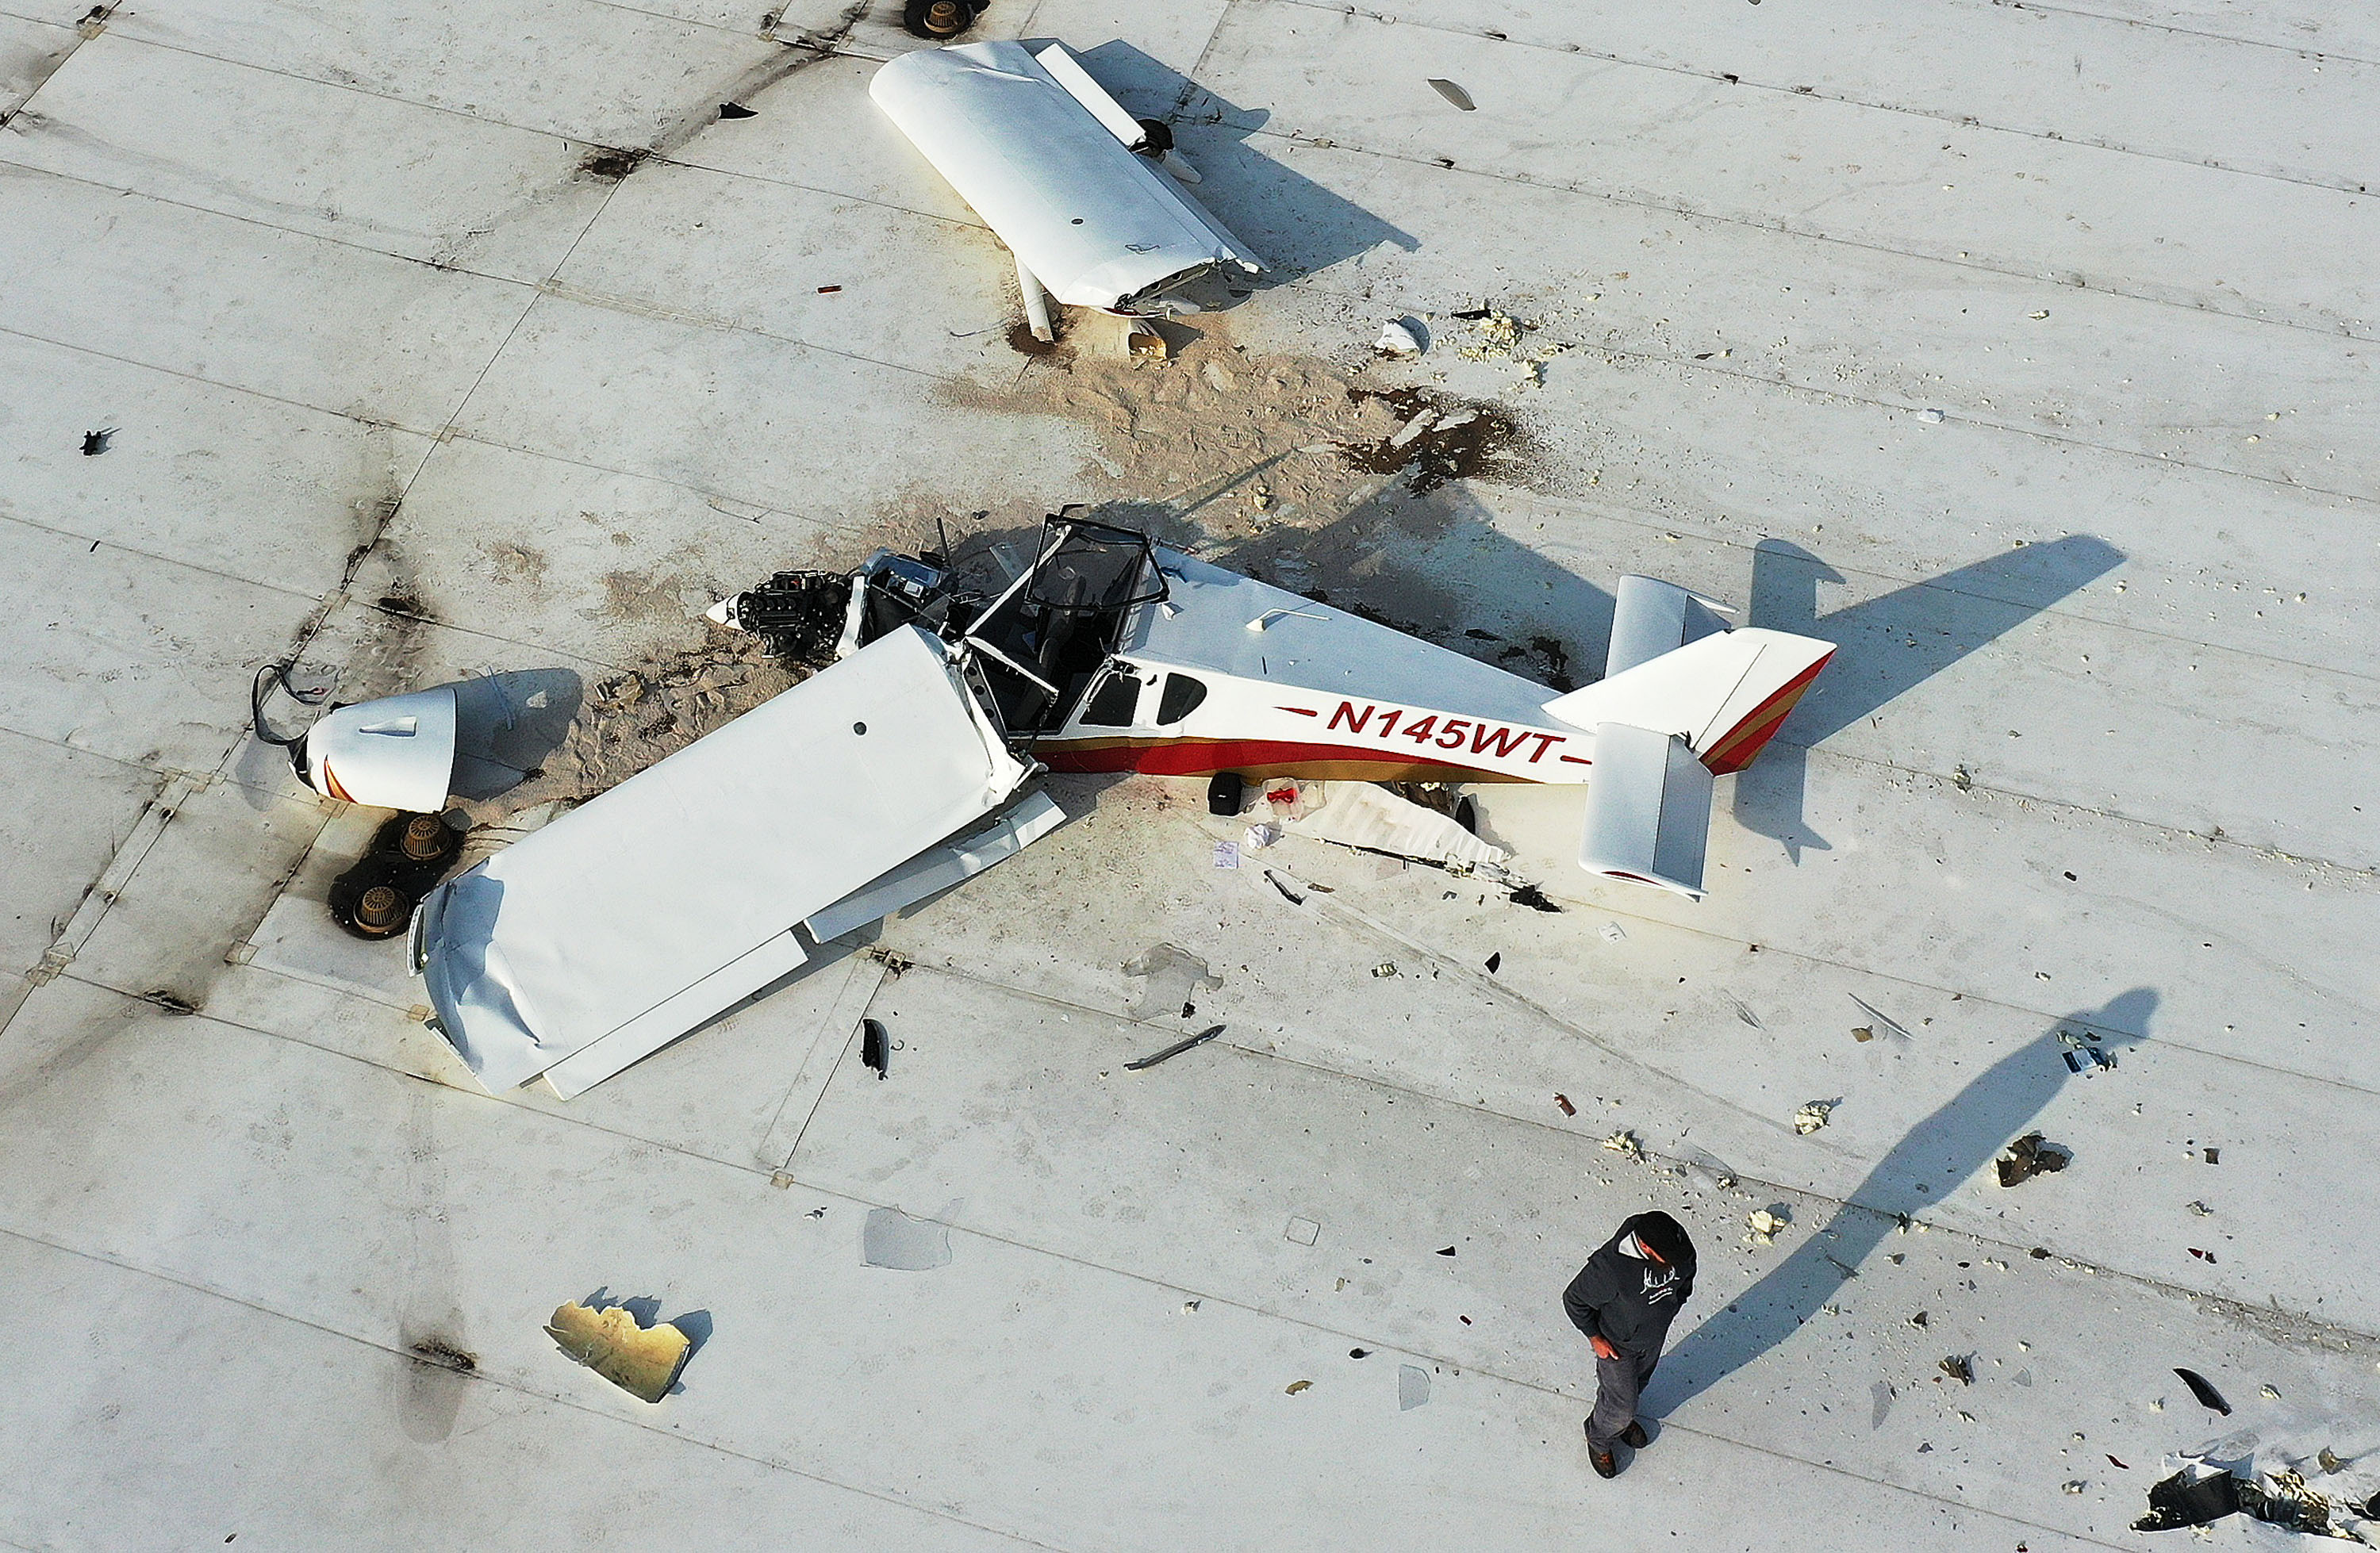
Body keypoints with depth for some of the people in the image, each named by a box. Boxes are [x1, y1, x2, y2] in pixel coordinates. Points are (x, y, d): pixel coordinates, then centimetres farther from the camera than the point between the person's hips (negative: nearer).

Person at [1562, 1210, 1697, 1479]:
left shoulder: (1677, 1244, -28)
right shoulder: (1609, 1266, -43)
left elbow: (1686, 1271, 0)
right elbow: (1574, 1300, -25)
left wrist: (1677, 1300, 6)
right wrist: (1596, 1338, -16)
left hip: (1655, 1336, 5)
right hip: (1618, 1345, -5)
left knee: (1638, 1384, 31)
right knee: (1621, 1405, 14)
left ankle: (1623, 1418, 62)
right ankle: (1599, 1440, 46)